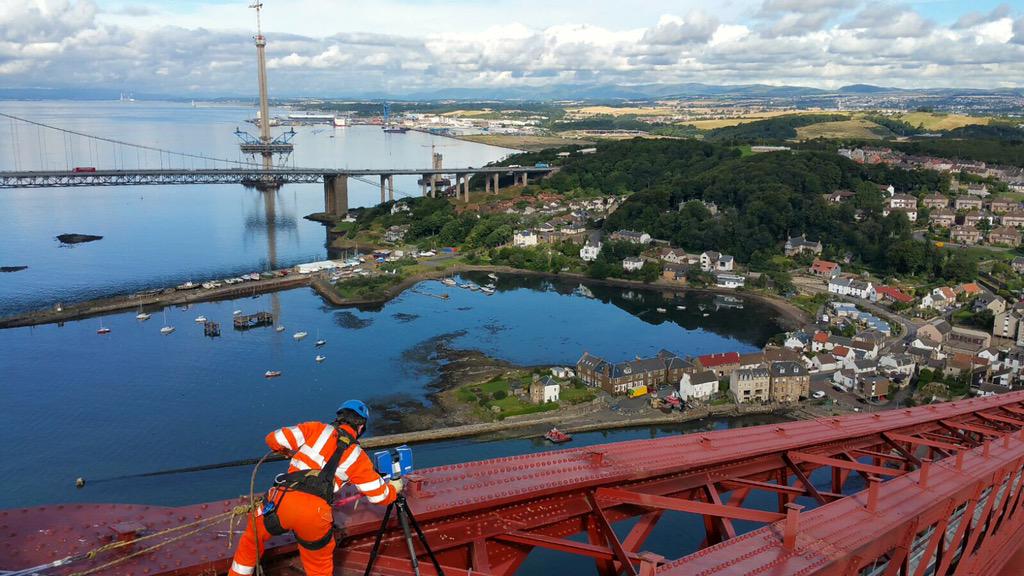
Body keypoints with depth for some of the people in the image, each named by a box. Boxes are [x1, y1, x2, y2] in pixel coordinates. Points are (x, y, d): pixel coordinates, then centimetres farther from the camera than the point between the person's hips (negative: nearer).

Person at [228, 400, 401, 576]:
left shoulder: (317, 429, 14)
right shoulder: (358, 456, 15)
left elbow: (274, 439, 10)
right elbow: (379, 495, 19)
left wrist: (291, 451, 31)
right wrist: (394, 488, 40)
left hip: (282, 501, 0)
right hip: (315, 515, 0)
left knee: (252, 539, 28)